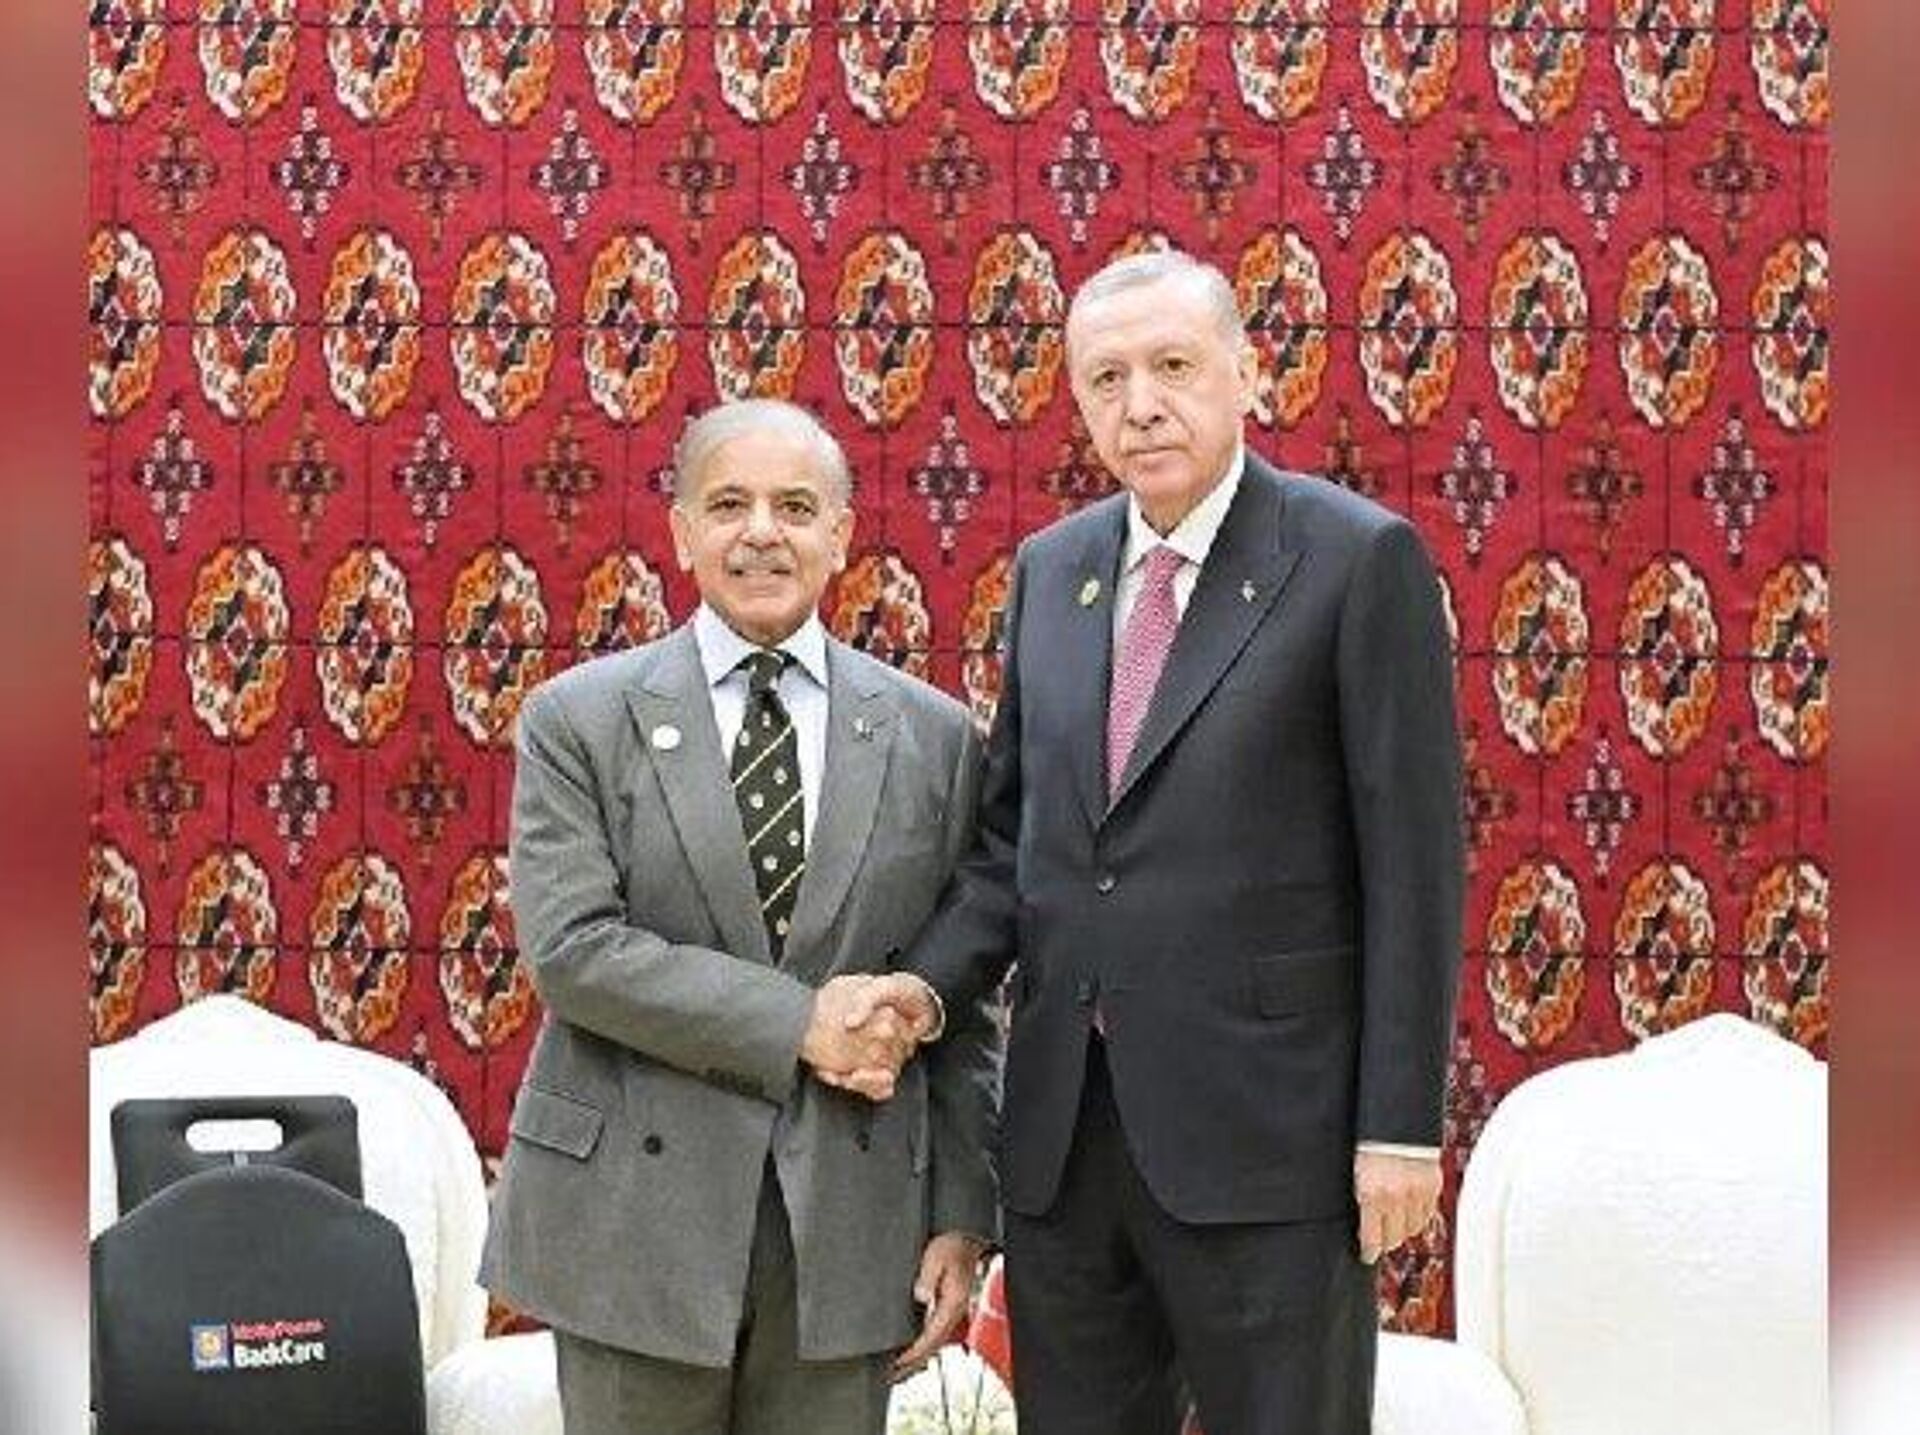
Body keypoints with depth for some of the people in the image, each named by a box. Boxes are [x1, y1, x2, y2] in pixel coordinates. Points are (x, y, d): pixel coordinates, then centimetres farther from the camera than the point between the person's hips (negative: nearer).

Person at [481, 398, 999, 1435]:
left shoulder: (932, 736, 5)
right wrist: (794, 1021, -16)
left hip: (848, 1223, 2)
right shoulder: (580, 718, 0)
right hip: (635, 1217, -1)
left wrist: (962, 1217, 1)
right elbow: (569, 949, -11)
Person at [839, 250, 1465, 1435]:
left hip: (1260, 1128, -5)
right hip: (1064, 1132, 6)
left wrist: (1402, 1123, -11)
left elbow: (1413, 859, -8)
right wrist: (933, 984, -3)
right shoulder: (1050, 568, 11)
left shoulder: (1357, 558, -6)